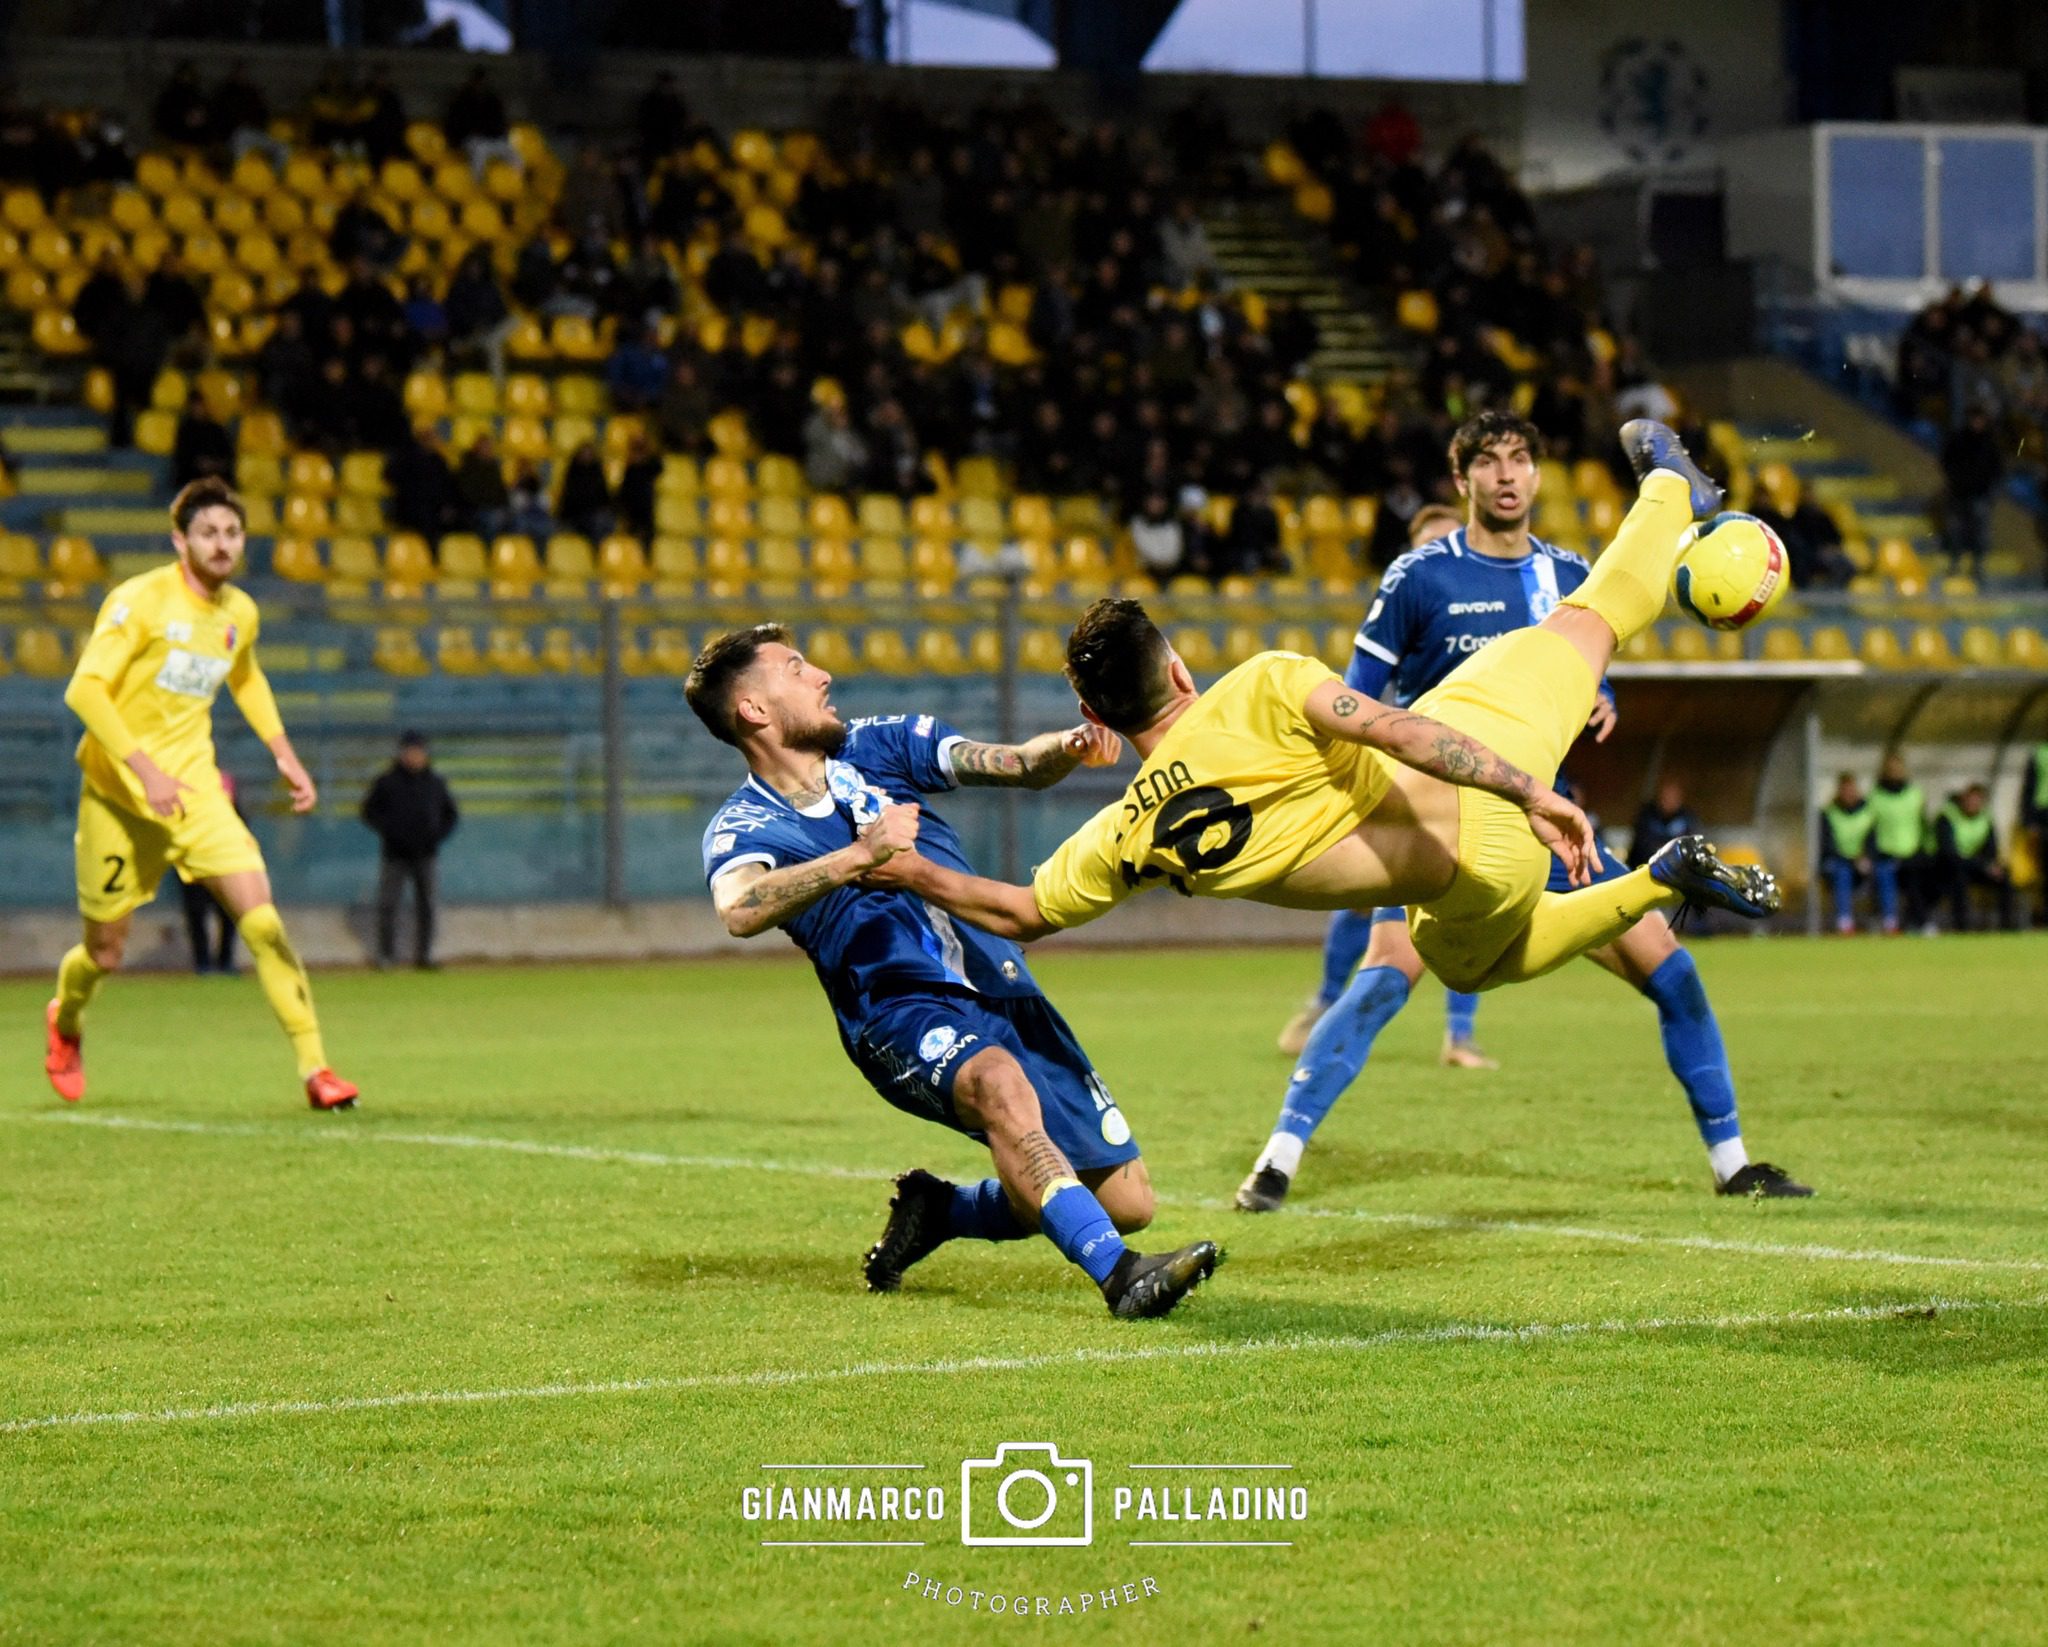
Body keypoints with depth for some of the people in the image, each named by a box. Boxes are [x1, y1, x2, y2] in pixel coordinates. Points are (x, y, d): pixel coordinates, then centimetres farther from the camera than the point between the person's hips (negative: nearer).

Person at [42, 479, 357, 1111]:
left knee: (261, 917, -17)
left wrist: (285, 755, 18)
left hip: (195, 791, 4)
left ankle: (314, 1068, -17)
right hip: (119, 796, -4)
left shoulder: (240, 614, 5)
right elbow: (84, 689, -21)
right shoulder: (139, 601, -15)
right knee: (105, 953, 7)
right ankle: (65, 1022, 43)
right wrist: (144, 768, -29)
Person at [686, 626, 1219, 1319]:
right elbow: (740, 911, -27)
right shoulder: (742, 827, -4)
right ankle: (1118, 1274, -47)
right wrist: (857, 857, -39)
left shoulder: (882, 744, 11)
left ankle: (935, 1211, 22)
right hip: (902, 1010, -6)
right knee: (1000, 1084, -40)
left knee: (1125, 1203, 1)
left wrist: (1067, 748, -20)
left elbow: (1018, 765, 3)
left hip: (1002, 988, 6)